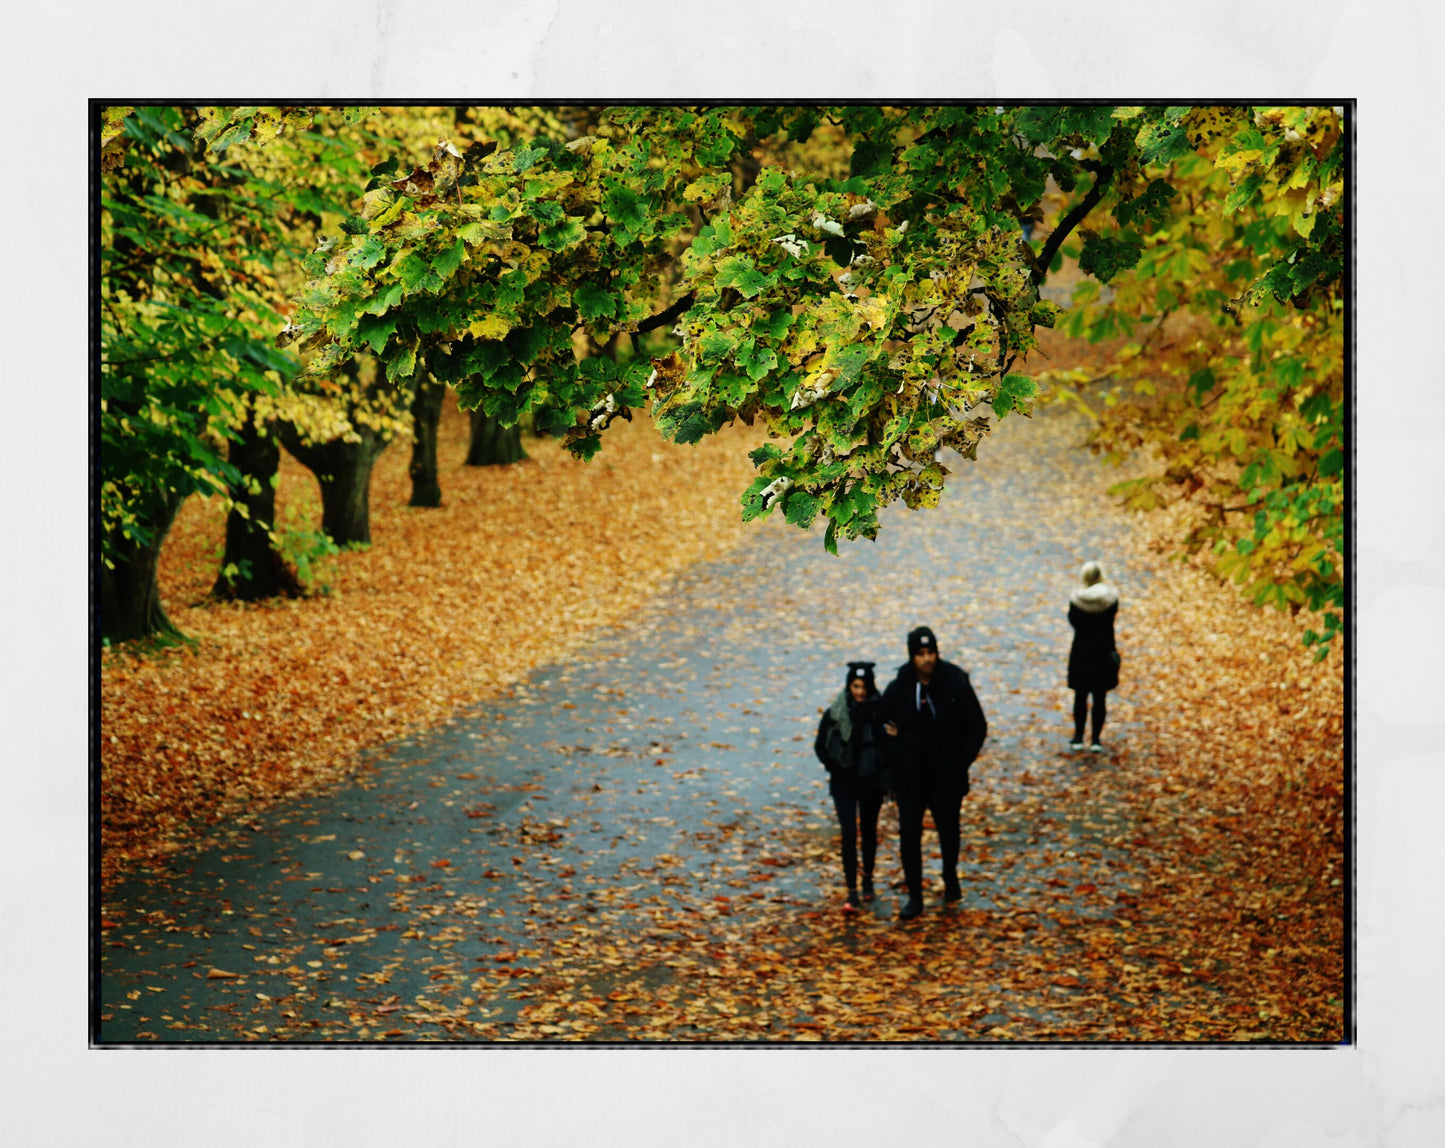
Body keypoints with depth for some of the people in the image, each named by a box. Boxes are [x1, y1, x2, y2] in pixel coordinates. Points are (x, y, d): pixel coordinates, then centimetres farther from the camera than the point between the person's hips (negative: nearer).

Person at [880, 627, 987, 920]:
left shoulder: (956, 685, -11)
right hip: (910, 779, 0)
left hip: (947, 778, 0)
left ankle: (950, 878, 43)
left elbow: (978, 728, -2)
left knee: (948, 829, 17)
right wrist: (898, 760, -11)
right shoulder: (897, 689, -8)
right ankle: (914, 896, 6)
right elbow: (884, 728, 3)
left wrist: (961, 763, -9)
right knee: (909, 832, -5)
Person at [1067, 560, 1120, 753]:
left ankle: (1078, 738, 18)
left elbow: (1073, 621, 0)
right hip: (1104, 652, 0)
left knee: (1080, 696, 13)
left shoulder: (1077, 598, -14)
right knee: (1100, 697, 9)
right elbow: (1111, 620, 1)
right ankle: (1095, 740, 11)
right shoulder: (1110, 598, -12)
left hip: (1081, 652, 0)